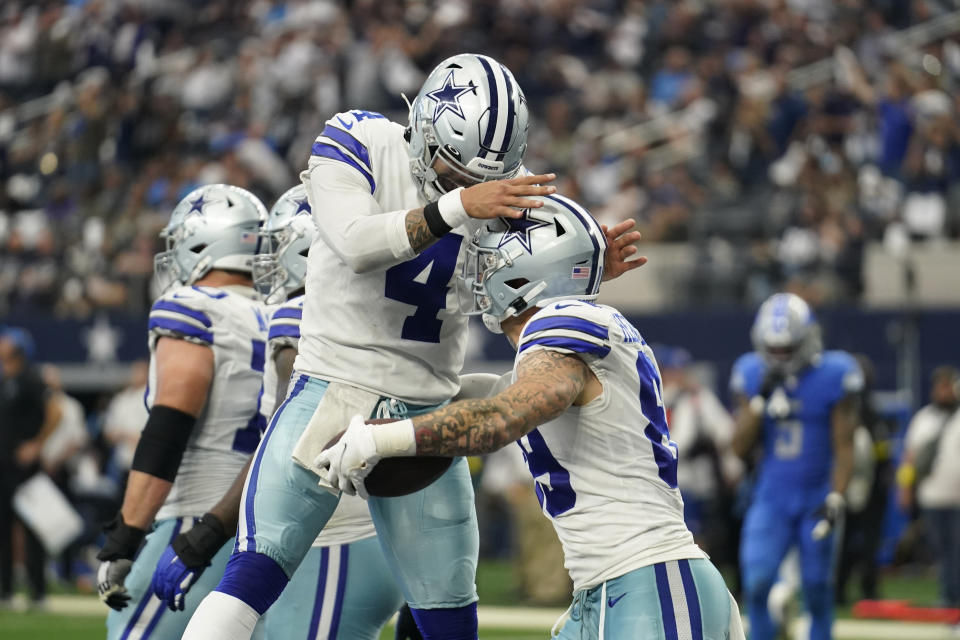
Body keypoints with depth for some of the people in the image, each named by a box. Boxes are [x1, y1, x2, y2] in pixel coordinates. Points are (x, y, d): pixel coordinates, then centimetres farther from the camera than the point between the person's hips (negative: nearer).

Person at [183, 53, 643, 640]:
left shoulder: (501, 188, 3)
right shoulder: (358, 146, -8)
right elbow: (356, 245, -26)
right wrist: (456, 206, -36)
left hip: (424, 414, 4)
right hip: (332, 389, -4)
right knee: (253, 577, -17)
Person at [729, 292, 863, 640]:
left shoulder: (834, 376, -8)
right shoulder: (752, 375, 0)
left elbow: (843, 447, -6)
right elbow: (740, 448, -2)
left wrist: (836, 499, -16)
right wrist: (761, 401, -14)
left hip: (816, 497, -2)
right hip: (771, 497, 2)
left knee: (817, 590, 1)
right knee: (756, 584, -12)